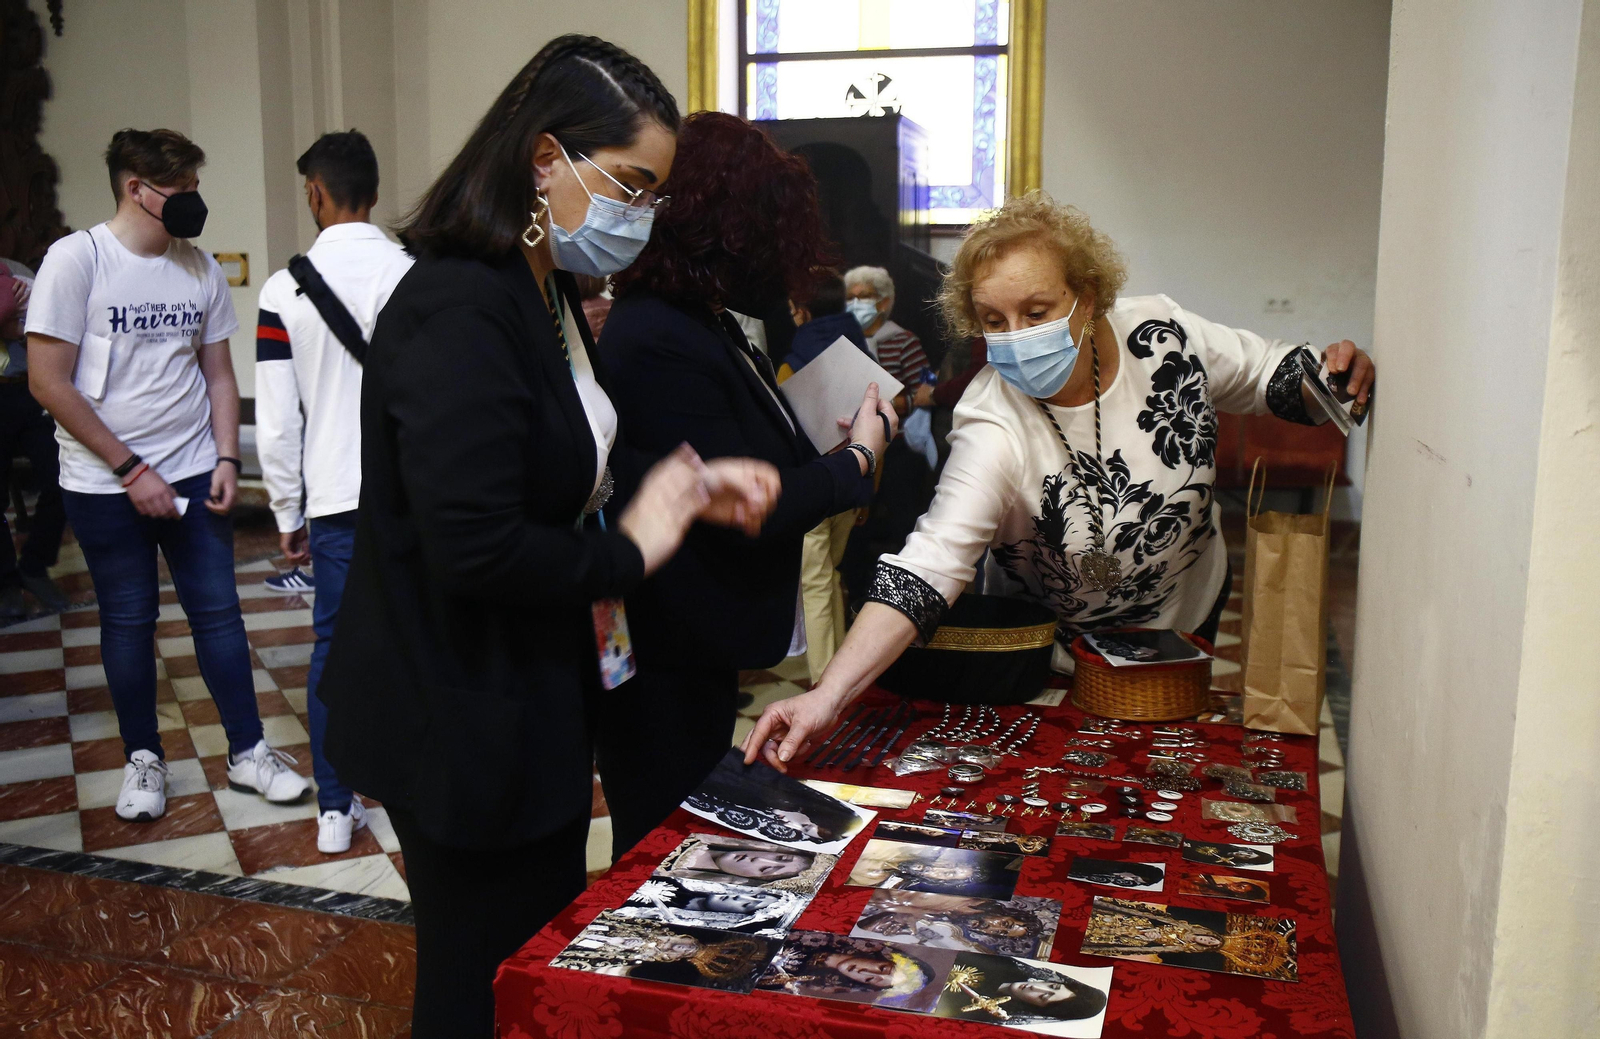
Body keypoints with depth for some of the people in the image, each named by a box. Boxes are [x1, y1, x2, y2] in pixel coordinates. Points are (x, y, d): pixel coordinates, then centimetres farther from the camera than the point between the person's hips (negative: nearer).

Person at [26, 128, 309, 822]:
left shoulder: (199, 267, 4)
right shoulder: (77, 259, -10)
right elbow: (48, 381, -12)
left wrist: (226, 459, -2)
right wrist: (132, 468, -14)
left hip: (191, 477, 3)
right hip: (105, 485, -3)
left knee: (218, 611, 6)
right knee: (128, 620, 8)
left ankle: (247, 752, 17)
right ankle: (143, 759, 24)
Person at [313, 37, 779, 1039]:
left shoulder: (547, 293, 6)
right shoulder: (459, 312, -25)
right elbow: (476, 547, -32)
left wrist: (690, 487, 1)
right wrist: (630, 553, -17)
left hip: (538, 698, 10)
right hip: (466, 725, -10)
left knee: (551, 954, 25)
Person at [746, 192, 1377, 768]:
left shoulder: (1161, 334, -21)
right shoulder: (993, 431, -35)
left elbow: (1265, 375, -3)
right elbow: (928, 566, -43)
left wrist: (1324, 377, -27)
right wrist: (827, 697, -55)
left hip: (1190, 614, 4)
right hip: (1057, 657, -3)